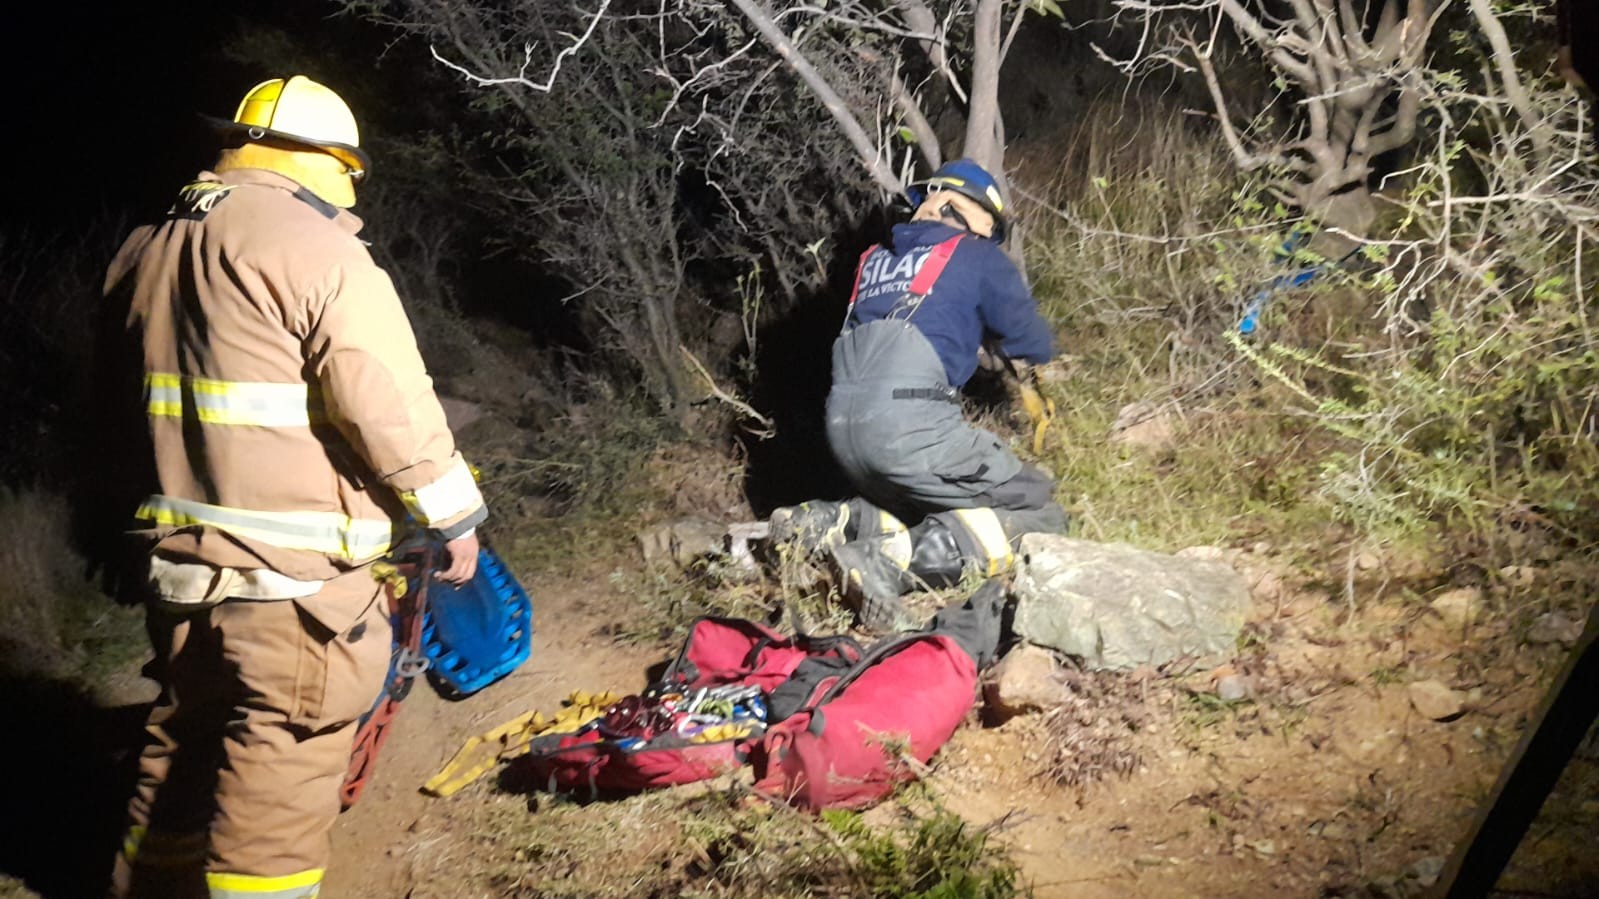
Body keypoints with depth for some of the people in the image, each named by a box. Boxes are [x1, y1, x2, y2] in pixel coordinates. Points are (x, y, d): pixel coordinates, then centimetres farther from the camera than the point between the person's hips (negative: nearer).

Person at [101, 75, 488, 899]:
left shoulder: (149, 251, 14)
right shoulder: (315, 250, -12)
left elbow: (132, 389, 19)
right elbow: (388, 403, -17)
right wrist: (453, 515, -6)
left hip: (175, 554, 8)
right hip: (291, 569, -8)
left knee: (183, 741, 22)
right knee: (282, 766, -1)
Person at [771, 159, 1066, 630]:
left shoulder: (876, 257, 24)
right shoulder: (978, 257, 9)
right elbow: (1036, 347, 13)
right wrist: (1005, 342, 36)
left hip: (843, 431, 7)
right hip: (909, 427, -7)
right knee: (1039, 512, 3)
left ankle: (830, 522, 3)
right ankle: (894, 559, -18)